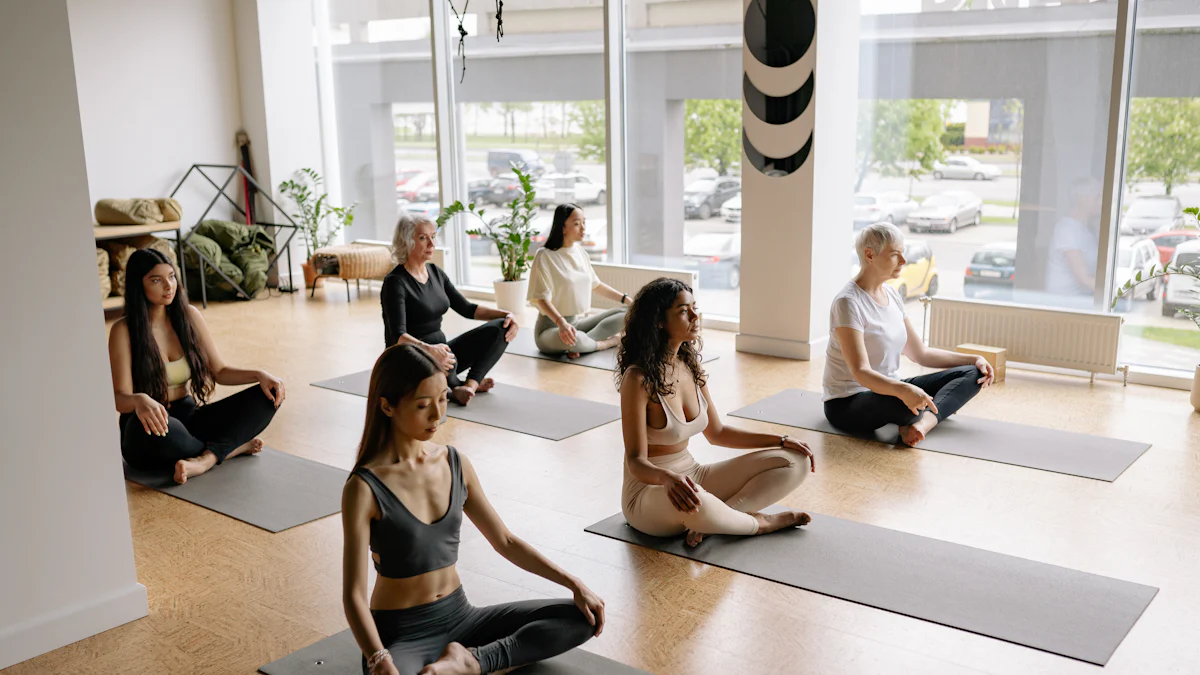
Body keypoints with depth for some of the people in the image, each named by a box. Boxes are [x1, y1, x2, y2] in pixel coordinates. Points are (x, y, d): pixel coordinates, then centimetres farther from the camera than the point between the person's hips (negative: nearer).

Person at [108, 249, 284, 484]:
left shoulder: (189, 316, 3)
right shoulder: (124, 331, -10)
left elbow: (220, 371, 8)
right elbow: (120, 399, -17)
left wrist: (259, 375, -12)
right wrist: (140, 401, -42)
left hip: (189, 415, 5)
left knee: (266, 396, -13)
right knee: (149, 427, -42)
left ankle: (205, 459, -30)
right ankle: (230, 447, -17)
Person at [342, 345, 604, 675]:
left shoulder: (456, 464, 1)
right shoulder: (365, 487, -16)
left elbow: (505, 541, 10)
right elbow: (354, 594, -17)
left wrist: (574, 584, 4)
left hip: (459, 615, 7)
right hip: (401, 632, -6)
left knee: (582, 617, -4)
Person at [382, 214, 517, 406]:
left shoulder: (435, 272, 7)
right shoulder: (395, 282, -16)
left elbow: (466, 308, 11)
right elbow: (398, 336, -27)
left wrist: (505, 315, -5)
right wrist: (428, 349, -47)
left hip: (438, 350, 8)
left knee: (500, 328, -9)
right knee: (447, 363, -42)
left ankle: (470, 384, -20)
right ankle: (457, 385, -9)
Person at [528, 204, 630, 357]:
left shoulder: (581, 252, 9)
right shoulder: (545, 257, -12)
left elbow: (596, 284, 20)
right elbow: (542, 298, -18)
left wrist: (626, 299, 12)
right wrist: (561, 323, -34)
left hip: (579, 321, 8)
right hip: (552, 326, -8)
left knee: (626, 313, -8)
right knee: (572, 340, -42)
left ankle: (580, 346, -23)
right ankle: (608, 342, -11)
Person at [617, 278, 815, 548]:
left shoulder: (691, 367, 3)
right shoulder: (638, 379, -19)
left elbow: (716, 433, 15)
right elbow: (636, 462, -21)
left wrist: (781, 441, 8)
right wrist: (667, 478, -44)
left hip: (692, 476, 8)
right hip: (648, 490, -7)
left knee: (796, 462, -1)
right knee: (689, 502, -44)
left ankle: (714, 518, -16)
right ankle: (758, 523, -12)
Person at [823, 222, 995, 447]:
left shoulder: (892, 295, 8)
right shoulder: (849, 302, -19)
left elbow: (921, 353, 15)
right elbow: (861, 372, -28)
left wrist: (972, 359, 4)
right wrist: (902, 390, -46)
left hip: (887, 389, 9)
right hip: (848, 403, -9)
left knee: (972, 374, -1)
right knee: (908, 403, -41)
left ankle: (925, 420, -22)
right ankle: (939, 408, -9)